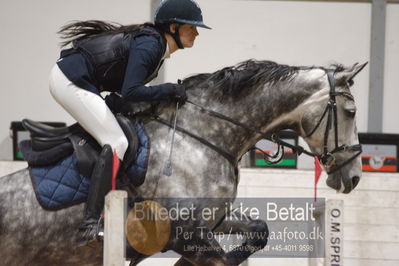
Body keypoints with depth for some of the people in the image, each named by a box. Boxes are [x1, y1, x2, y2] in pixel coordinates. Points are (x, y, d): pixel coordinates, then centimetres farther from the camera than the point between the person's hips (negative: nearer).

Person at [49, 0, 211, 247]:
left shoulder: (156, 44, 11)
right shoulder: (149, 45, -18)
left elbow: (123, 85, 16)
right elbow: (130, 92, -26)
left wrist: (170, 93, 8)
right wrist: (169, 90, -16)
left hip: (75, 80, 11)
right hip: (71, 82, -11)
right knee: (116, 143, -18)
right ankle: (90, 226, -25)